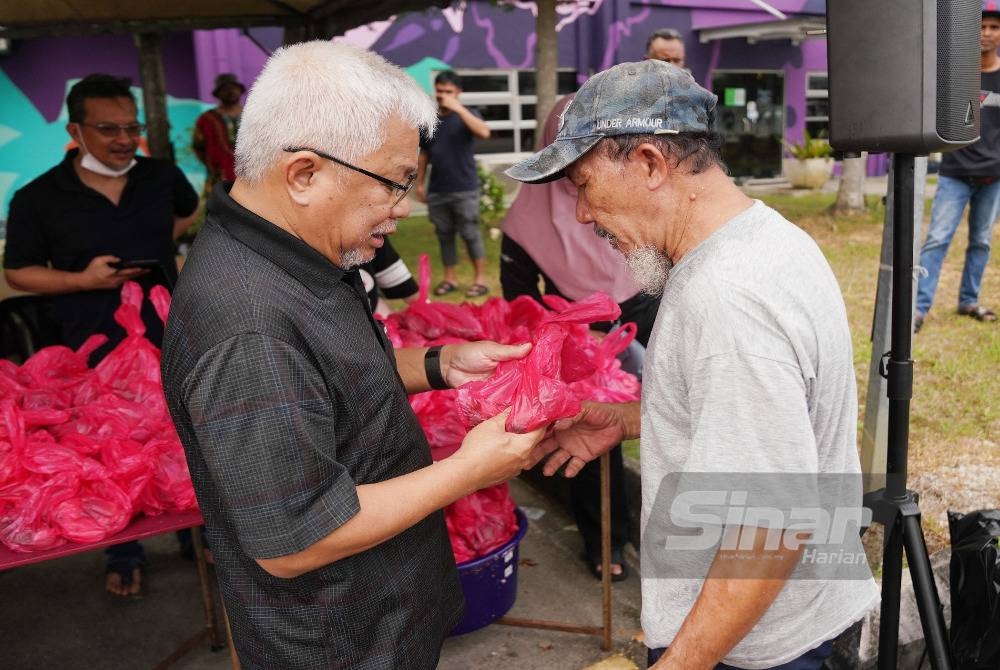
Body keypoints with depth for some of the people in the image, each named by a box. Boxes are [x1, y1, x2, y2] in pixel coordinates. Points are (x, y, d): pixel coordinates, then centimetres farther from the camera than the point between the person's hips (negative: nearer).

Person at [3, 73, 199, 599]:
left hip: (169, 337, 3)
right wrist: (83, 279, -18)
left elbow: (188, 212, 22)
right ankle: (123, 556, 28)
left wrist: (152, 244, 5)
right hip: (95, 350, -2)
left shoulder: (162, 176, 0)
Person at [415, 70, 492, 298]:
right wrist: (419, 183, 12)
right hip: (437, 191, 4)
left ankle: (480, 279, 6)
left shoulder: (467, 115, -1)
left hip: (465, 190, -4)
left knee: (470, 234, -2)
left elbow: (484, 132, -22)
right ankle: (449, 278, 18)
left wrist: (459, 108, -22)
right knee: (444, 235, 9)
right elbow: (424, 154, 15)